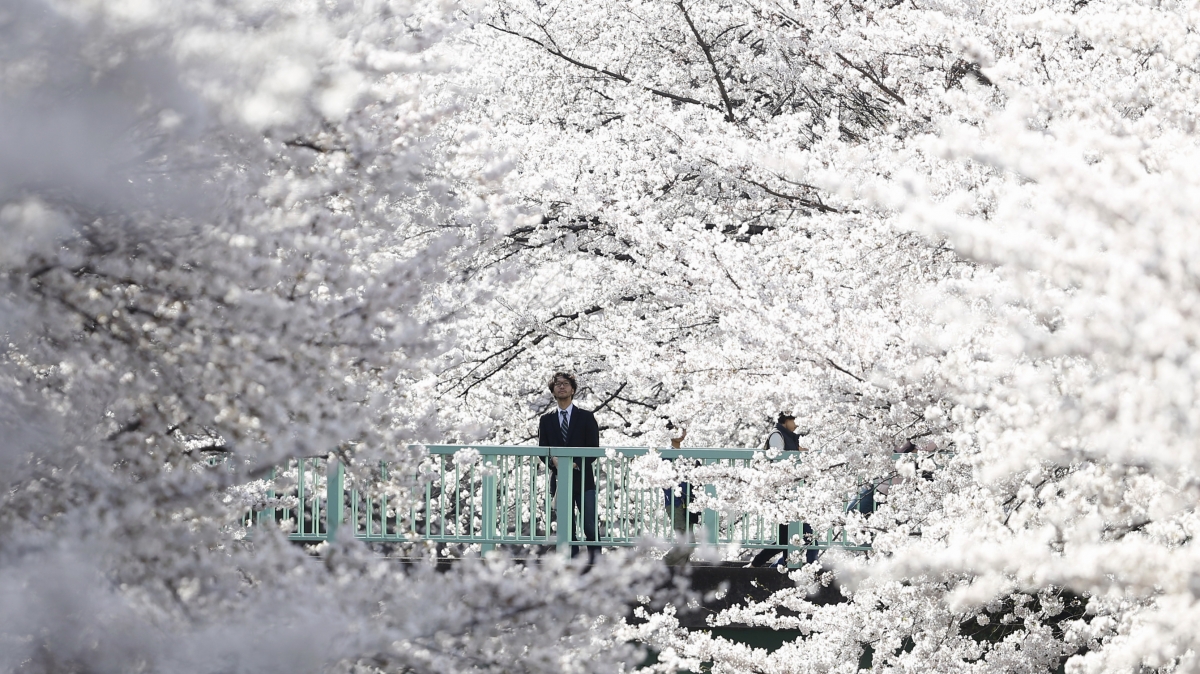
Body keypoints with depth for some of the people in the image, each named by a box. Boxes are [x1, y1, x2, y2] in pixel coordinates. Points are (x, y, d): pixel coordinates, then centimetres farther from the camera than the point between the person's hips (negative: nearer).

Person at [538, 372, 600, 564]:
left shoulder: (586, 417, 7)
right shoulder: (546, 420, 13)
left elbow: (594, 449, 2)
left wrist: (576, 464, -13)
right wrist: (553, 460, -12)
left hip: (583, 479, -2)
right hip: (559, 480, 2)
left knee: (591, 527, -10)